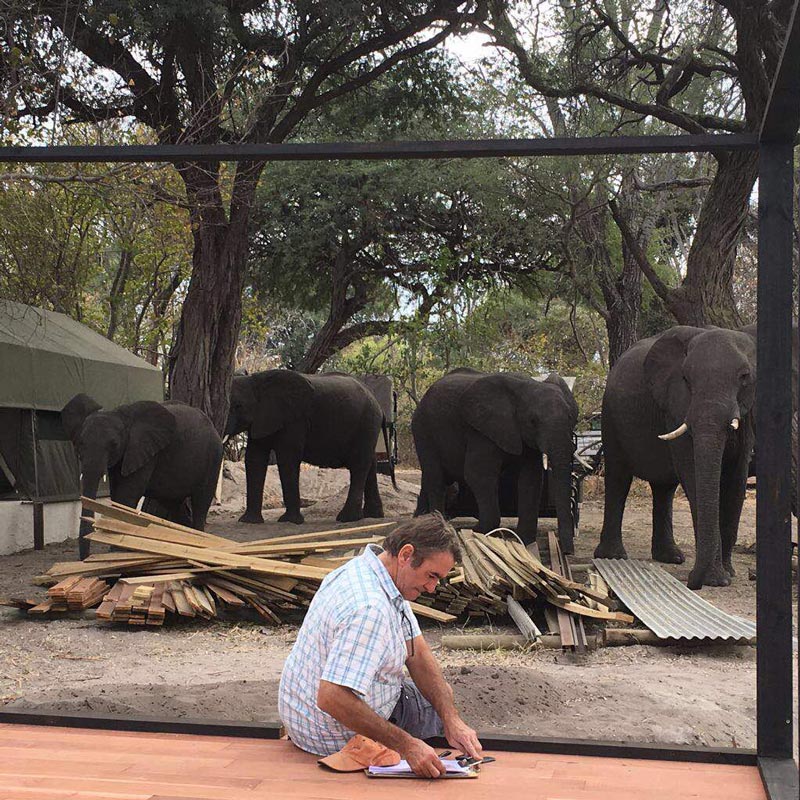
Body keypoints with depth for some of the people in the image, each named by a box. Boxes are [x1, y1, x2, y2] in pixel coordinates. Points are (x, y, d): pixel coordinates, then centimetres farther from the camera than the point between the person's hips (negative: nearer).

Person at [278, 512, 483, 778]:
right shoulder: (369, 609, -36)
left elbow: (418, 654, -3)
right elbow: (332, 699, -40)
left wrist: (453, 720, -13)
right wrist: (406, 745, -36)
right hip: (336, 737, -9)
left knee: (439, 695, 27)